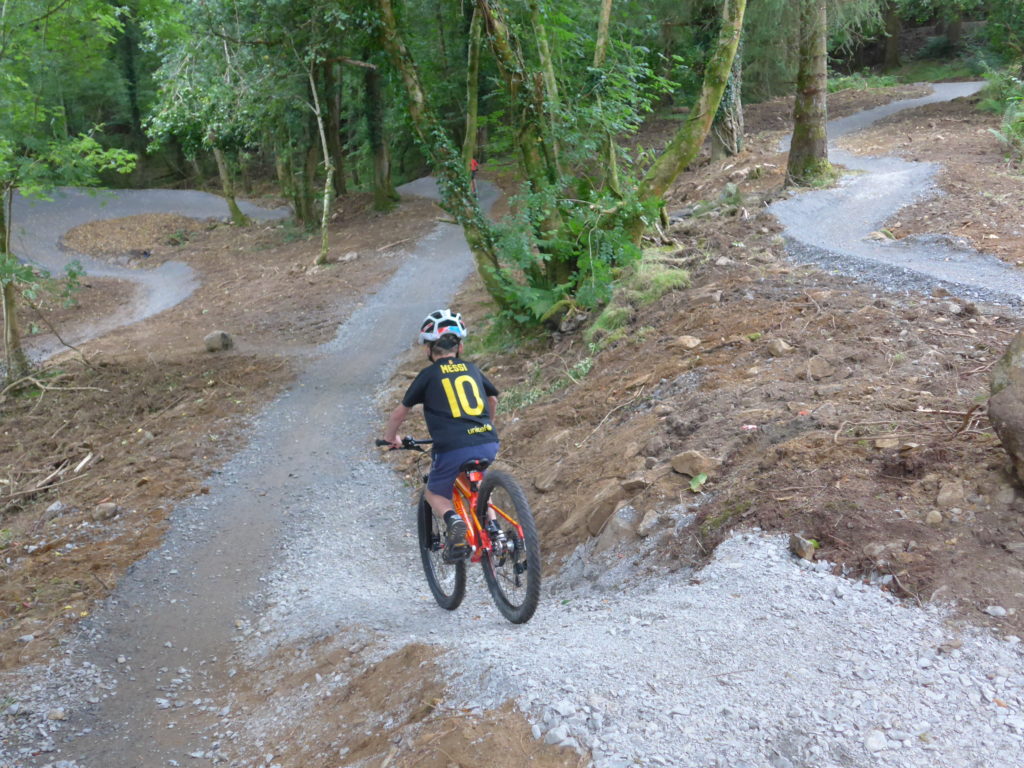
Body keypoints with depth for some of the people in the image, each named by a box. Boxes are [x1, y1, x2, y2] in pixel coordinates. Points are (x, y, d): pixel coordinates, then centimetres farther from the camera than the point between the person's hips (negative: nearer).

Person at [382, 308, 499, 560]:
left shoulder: (428, 375, 6)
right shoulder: (472, 369, 17)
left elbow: (400, 413, 13)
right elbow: (493, 399, 35)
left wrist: (390, 437, 32)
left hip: (453, 449, -4)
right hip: (489, 445, 4)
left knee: (434, 493, 20)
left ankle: (453, 520, -11)